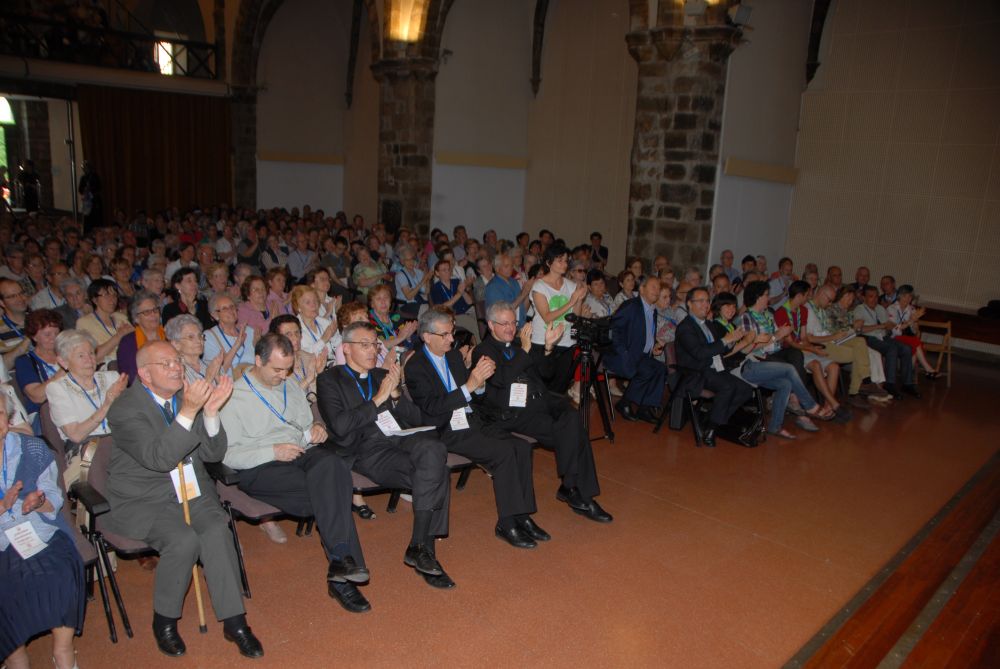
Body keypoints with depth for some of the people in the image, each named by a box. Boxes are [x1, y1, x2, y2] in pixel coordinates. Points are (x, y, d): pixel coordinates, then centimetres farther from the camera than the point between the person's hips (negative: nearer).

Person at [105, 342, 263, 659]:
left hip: (192, 491, 4)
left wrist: (210, 411, -16)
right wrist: (188, 411, -35)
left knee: (217, 531, -24)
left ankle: (234, 621, -13)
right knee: (184, 540, -28)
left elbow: (213, 454, 0)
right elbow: (159, 458, -26)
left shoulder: (188, 396, 4)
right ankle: (164, 620, -2)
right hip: (144, 502, -4)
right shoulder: (125, 409, -12)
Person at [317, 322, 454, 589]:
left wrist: (395, 393, 0)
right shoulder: (329, 380, 8)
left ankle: (419, 546, -24)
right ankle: (424, 549, -16)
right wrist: (378, 398, -9)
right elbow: (340, 426, -9)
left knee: (434, 449, -31)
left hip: (401, 439, 5)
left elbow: (416, 419, 18)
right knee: (437, 475, -28)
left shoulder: (383, 375, 24)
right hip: (366, 450, -5)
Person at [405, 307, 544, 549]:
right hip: (446, 433, -7)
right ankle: (506, 524, -16)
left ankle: (521, 516, -6)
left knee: (521, 447, -13)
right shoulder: (415, 367, -7)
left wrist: (481, 376, -3)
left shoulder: (454, 356, 15)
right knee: (504, 452, -25)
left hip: (471, 423, 7)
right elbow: (432, 407, -18)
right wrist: (469, 386, -25)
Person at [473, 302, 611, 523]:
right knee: (566, 434, -27)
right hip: (514, 412, -6)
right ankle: (574, 490, -14)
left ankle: (571, 488, -19)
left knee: (573, 418, -26)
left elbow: (541, 373, 26)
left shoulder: (518, 343, 25)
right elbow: (500, 379, -15)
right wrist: (524, 350, -18)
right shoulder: (483, 352, 4)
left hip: (540, 400, 6)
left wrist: (547, 347, 10)